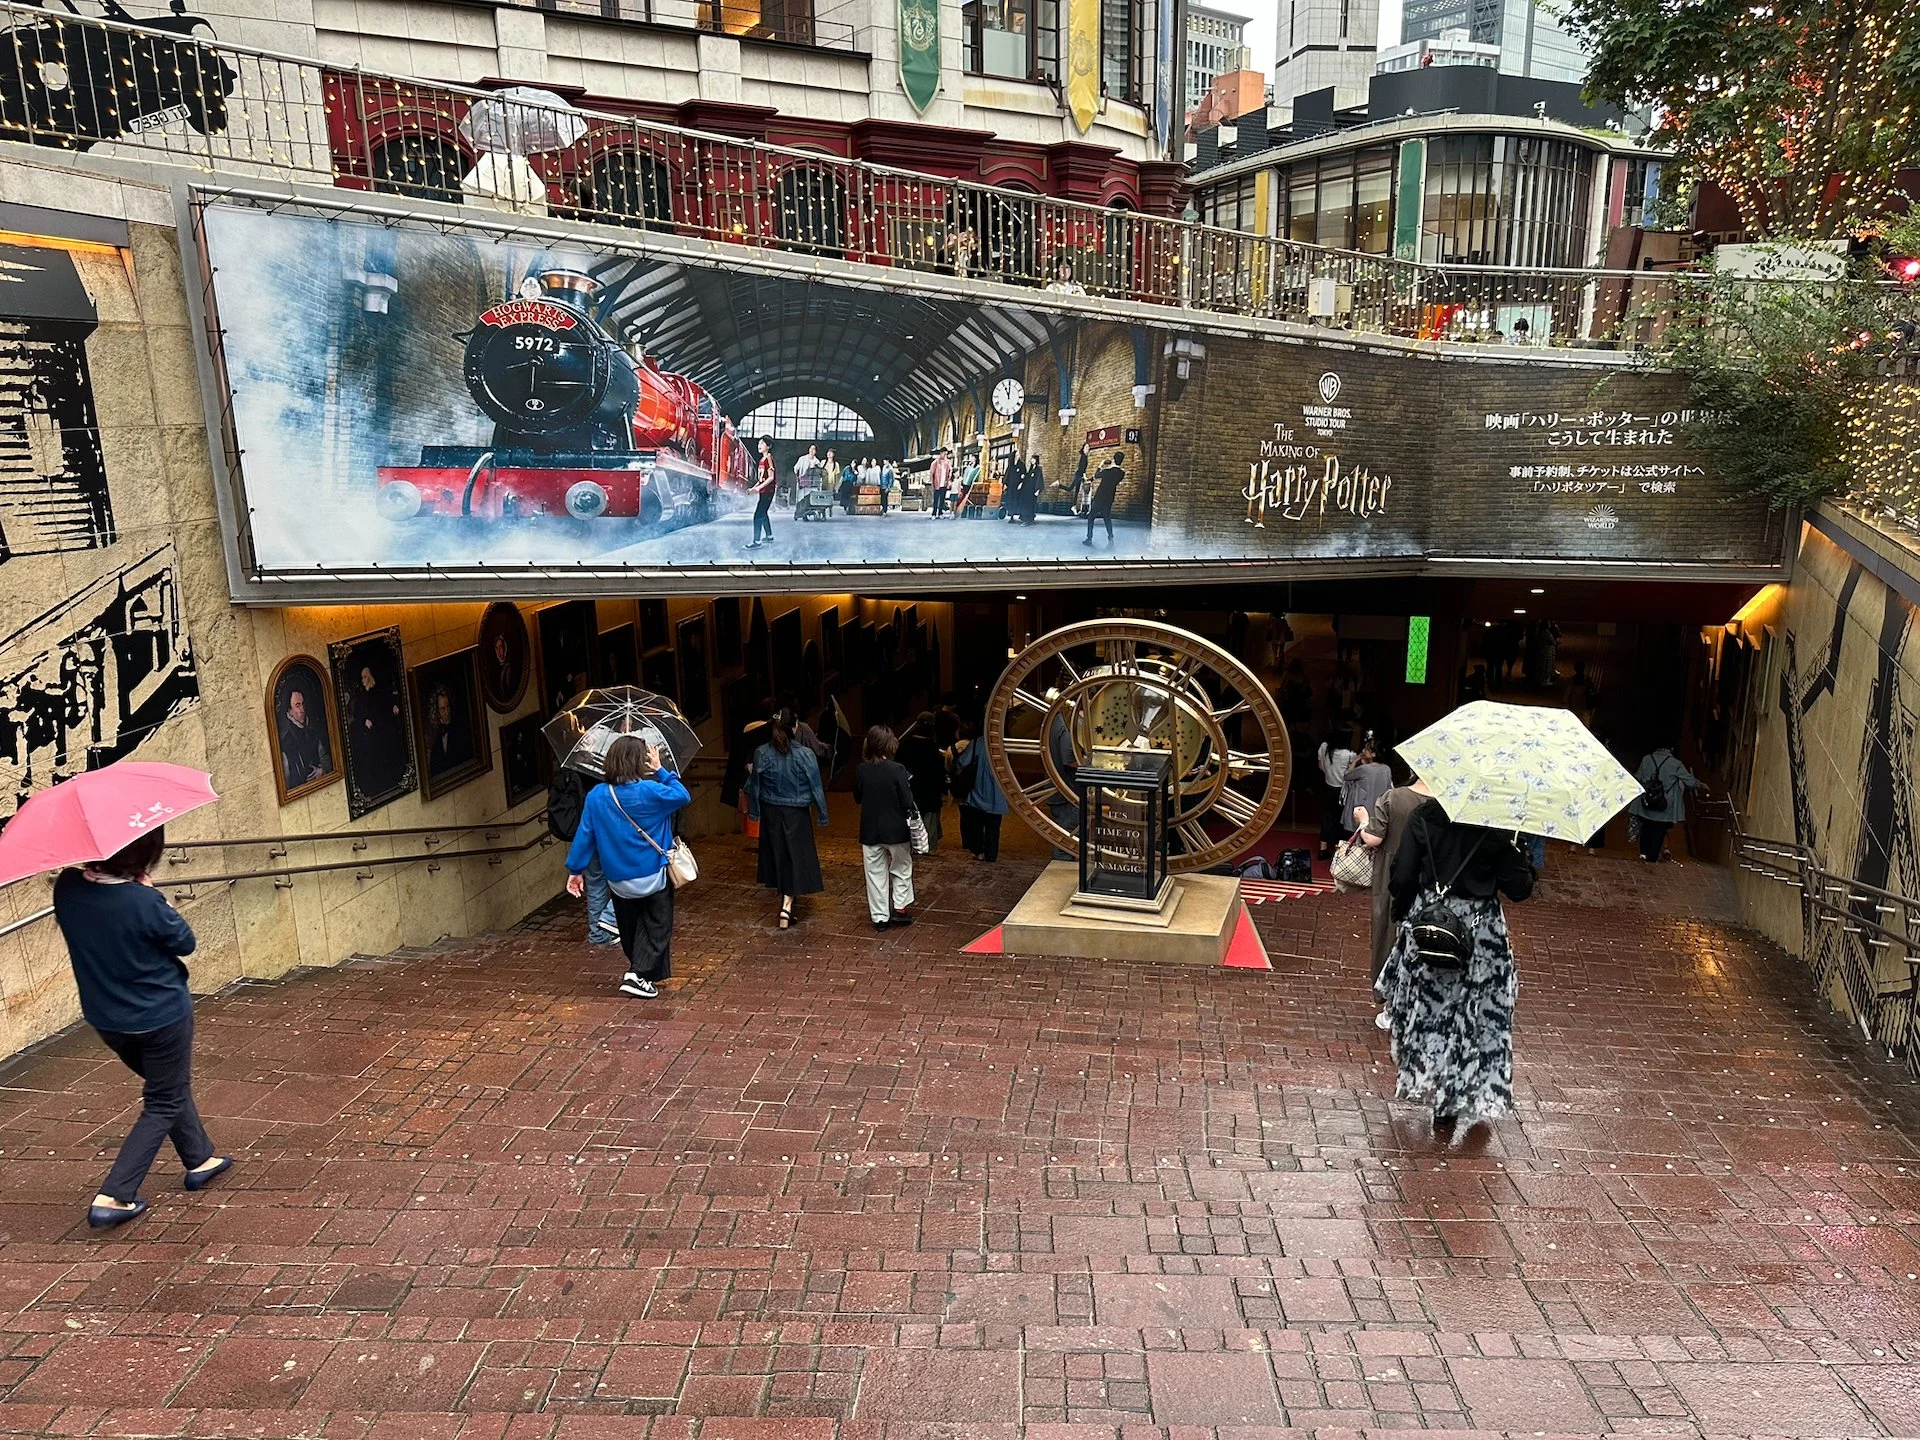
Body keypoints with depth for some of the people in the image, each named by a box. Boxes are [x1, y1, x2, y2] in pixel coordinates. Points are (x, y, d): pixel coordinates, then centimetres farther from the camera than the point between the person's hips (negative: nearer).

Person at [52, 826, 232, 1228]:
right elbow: (185, 942, -13)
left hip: (105, 1019, 7)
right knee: (163, 1104, 13)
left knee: (167, 1087, 27)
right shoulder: (142, 901, -30)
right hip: (161, 1016, -7)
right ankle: (113, 1197, 8)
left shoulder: (66, 888, -13)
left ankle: (200, 1160, 41)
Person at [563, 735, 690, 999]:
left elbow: (585, 834, -3)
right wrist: (661, 771, 0)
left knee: (630, 929, 21)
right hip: (654, 878, -4)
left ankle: (639, 968, 32)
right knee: (656, 927, 9)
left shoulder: (596, 796, -7)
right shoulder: (650, 791, -19)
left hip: (618, 880, 4)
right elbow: (683, 796, -4)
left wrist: (575, 869, 6)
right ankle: (640, 974, -1)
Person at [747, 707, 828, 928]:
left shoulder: (762, 753, -9)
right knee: (795, 858, 4)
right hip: (796, 814, -3)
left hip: (771, 812, 3)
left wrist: (753, 811, 14)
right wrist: (822, 814, 2)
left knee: (777, 854, 19)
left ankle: (785, 899, 34)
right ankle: (787, 907, -8)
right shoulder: (805, 754, -17)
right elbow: (815, 787, -9)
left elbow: (754, 786, 0)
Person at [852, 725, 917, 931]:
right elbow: (907, 803, -16)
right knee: (901, 868, 19)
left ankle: (879, 916, 17)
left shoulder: (861, 770, -6)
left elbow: (857, 799, 7)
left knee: (875, 873, 12)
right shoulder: (897, 770, -17)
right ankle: (900, 908, 20)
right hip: (896, 830, -2)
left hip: (870, 831, 3)